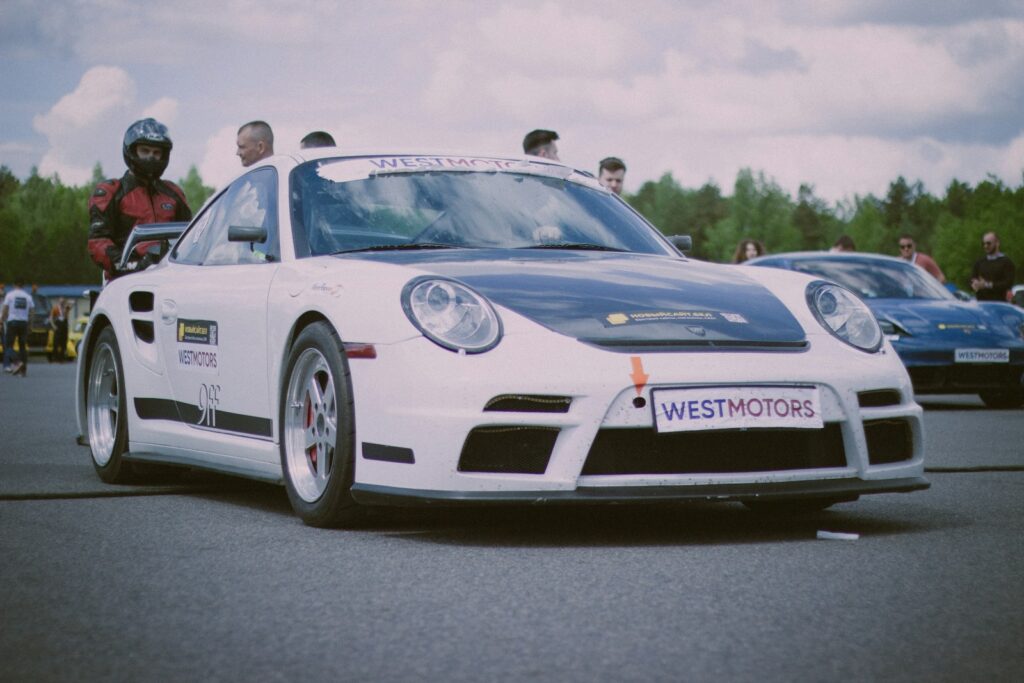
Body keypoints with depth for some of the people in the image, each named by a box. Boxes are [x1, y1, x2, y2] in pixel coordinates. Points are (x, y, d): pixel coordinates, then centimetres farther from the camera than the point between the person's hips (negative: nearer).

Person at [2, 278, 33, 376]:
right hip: (24, 322, 3)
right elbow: (31, 311, 4)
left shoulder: (10, 294, -4)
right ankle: (24, 368, 3)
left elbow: (5, 309, -3)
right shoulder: (28, 296, 3)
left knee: (8, 344, 1)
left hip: (12, 321, -3)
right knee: (23, 345, 8)